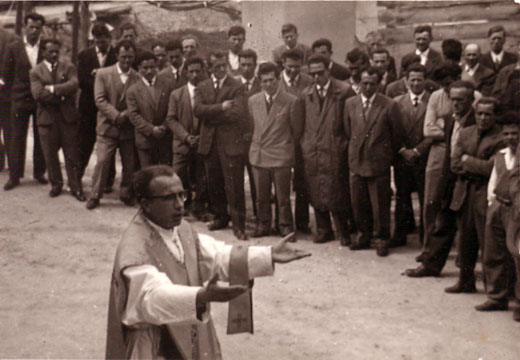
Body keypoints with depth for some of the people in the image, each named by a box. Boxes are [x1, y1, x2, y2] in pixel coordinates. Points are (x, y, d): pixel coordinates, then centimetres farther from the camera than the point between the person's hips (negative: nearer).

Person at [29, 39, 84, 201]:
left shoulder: (68, 68, 6)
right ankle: (56, 184, 24)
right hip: (47, 118, 0)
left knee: (72, 154, 2)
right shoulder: (36, 72, 4)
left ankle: (76, 187, 9)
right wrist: (61, 96, -13)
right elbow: (38, 94, -11)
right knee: (50, 155, 8)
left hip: (68, 116, 0)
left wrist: (52, 89, -15)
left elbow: (74, 85, -12)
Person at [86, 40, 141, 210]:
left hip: (129, 128, 2)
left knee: (130, 164, 6)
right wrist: (116, 116, -15)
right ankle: (95, 195, 5)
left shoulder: (138, 77, 4)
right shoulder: (103, 74, 1)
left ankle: (125, 194, 23)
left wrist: (127, 114, -15)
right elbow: (100, 100, -6)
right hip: (108, 127, -2)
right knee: (102, 161, -6)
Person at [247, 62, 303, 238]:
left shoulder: (291, 101, -5)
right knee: (261, 196, 9)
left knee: (283, 197, 1)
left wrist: (286, 147, 9)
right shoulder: (253, 101, 7)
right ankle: (263, 225, 23)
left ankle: (286, 227, 14)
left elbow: (297, 130, 3)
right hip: (258, 155, 3)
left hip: (281, 156, -3)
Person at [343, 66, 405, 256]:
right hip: (356, 162, 3)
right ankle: (363, 235, 28)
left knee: (380, 205, 4)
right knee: (358, 203, 10)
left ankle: (381, 238, 19)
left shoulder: (389, 106, -8)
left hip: (379, 163, -3)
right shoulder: (350, 104, 4)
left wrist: (387, 154, 8)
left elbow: (398, 135, 0)